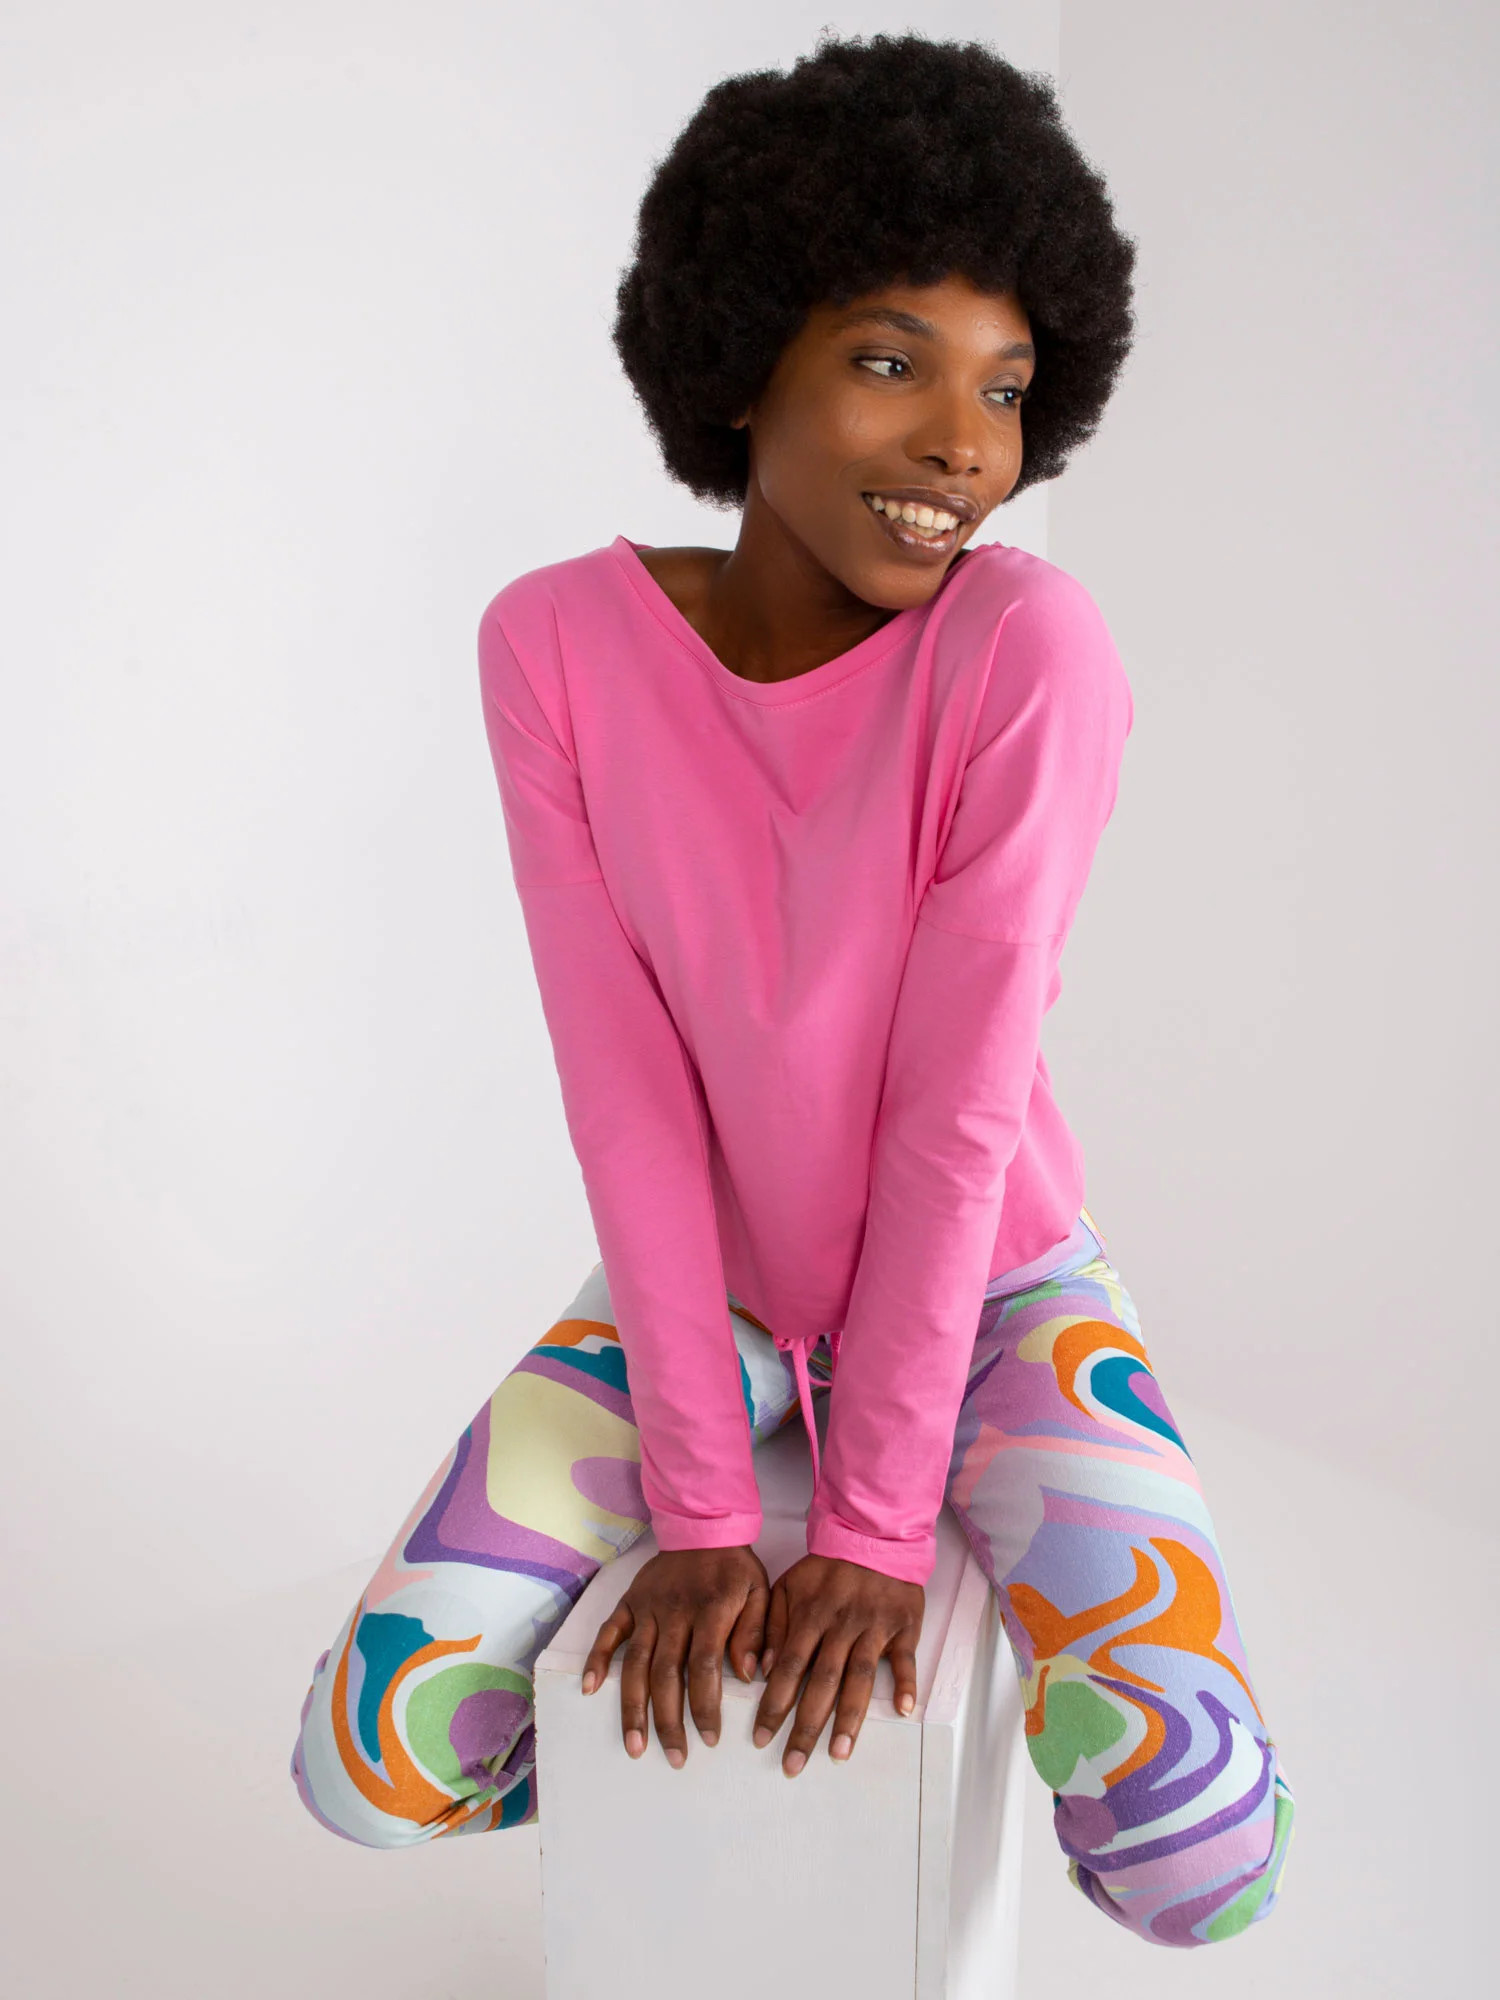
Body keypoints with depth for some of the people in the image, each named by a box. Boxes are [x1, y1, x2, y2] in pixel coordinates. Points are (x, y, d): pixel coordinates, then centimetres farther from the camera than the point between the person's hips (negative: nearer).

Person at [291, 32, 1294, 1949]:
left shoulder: (1032, 652, -23)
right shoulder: (557, 644, -17)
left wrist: (875, 1521, -19)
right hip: (702, 1289, 2)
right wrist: (696, 1509, -17)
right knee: (368, 1758, -8)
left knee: (1205, 1848, -18)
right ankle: (680, 1761, 25)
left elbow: (961, 1108, -22)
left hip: (991, 1288, -1)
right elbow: (627, 1087, -17)